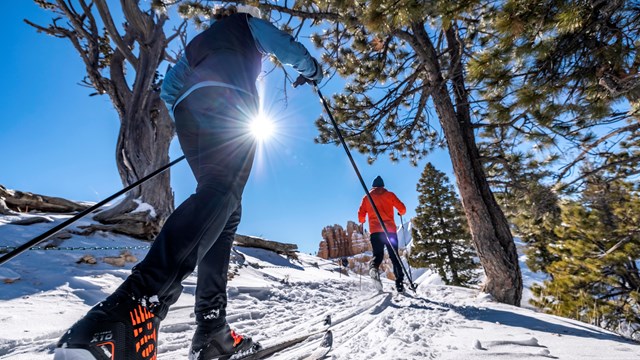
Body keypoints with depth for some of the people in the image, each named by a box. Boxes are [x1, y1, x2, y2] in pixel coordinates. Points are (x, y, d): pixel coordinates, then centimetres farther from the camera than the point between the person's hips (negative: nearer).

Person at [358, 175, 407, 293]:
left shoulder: (367, 197, 12)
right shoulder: (389, 195, 11)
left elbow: (361, 215, 7)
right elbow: (402, 208, 5)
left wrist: (362, 221, 29)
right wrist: (401, 213, 28)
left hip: (375, 230, 0)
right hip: (390, 230, 0)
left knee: (378, 254, 5)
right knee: (394, 256, 8)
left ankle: (374, 267, -28)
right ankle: (399, 283, 2)